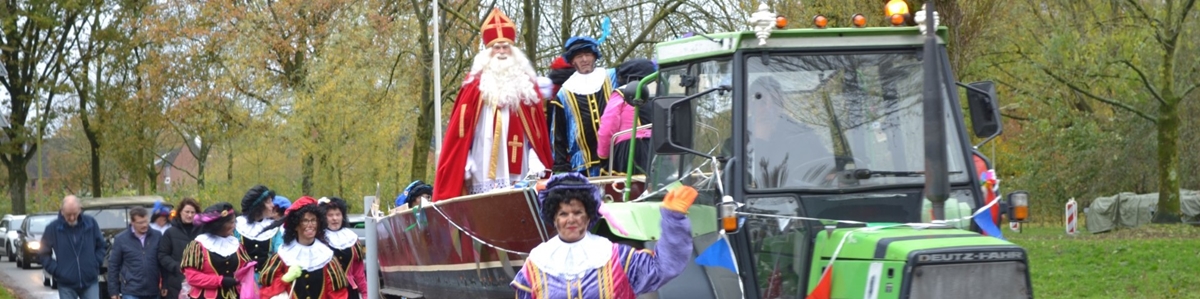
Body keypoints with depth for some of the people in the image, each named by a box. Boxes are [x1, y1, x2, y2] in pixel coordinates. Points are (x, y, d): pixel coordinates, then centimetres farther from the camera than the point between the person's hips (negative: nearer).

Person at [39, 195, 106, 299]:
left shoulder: (91, 223, -2)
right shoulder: (53, 228, -5)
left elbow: (102, 246, 10)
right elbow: (43, 253, 4)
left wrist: (96, 263, -2)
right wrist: (55, 270, -6)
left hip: (90, 283, 1)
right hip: (66, 285, -1)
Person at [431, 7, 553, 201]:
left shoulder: (527, 85, 13)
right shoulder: (475, 84, 6)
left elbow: (538, 132, 10)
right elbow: (461, 129, 3)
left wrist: (537, 166, -1)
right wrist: (466, 167, -7)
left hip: (520, 176, 2)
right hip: (484, 176, -2)